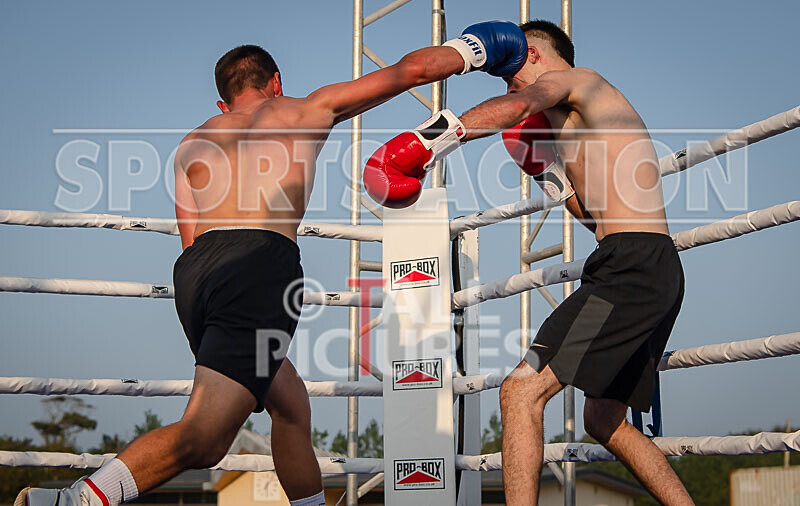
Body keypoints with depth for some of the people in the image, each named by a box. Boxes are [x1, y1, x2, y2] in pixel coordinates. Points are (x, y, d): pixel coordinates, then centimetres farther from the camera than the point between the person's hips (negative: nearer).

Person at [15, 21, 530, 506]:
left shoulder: (195, 142, 29)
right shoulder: (305, 110, 21)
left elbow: (192, 237, 20)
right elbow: (410, 71, 25)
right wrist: (468, 50, 41)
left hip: (195, 267, 6)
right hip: (260, 262, -6)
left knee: (291, 406, 20)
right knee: (204, 439, -15)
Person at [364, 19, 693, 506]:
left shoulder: (575, 79, 4)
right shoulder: (594, 117, 30)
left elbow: (517, 105, -19)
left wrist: (431, 141, -26)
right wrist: (552, 175, 22)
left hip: (631, 266, -10)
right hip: (658, 274, 10)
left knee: (522, 391, -13)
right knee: (604, 420, 19)